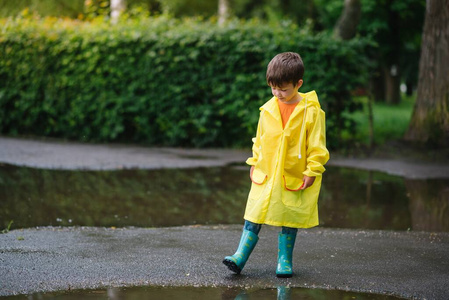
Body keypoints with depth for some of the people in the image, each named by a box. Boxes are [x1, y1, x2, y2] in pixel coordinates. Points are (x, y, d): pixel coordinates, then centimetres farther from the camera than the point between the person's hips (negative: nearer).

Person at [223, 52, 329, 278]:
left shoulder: (311, 111, -10)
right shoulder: (268, 110, 1)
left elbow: (317, 144, -6)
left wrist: (312, 171, -8)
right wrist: (254, 162, 14)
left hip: (294, 176, -3)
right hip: (265, 174, 3)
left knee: (289, 219, 8)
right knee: (254, 217, 0)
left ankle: (284, 260, 19)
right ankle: (240, 257, 1)